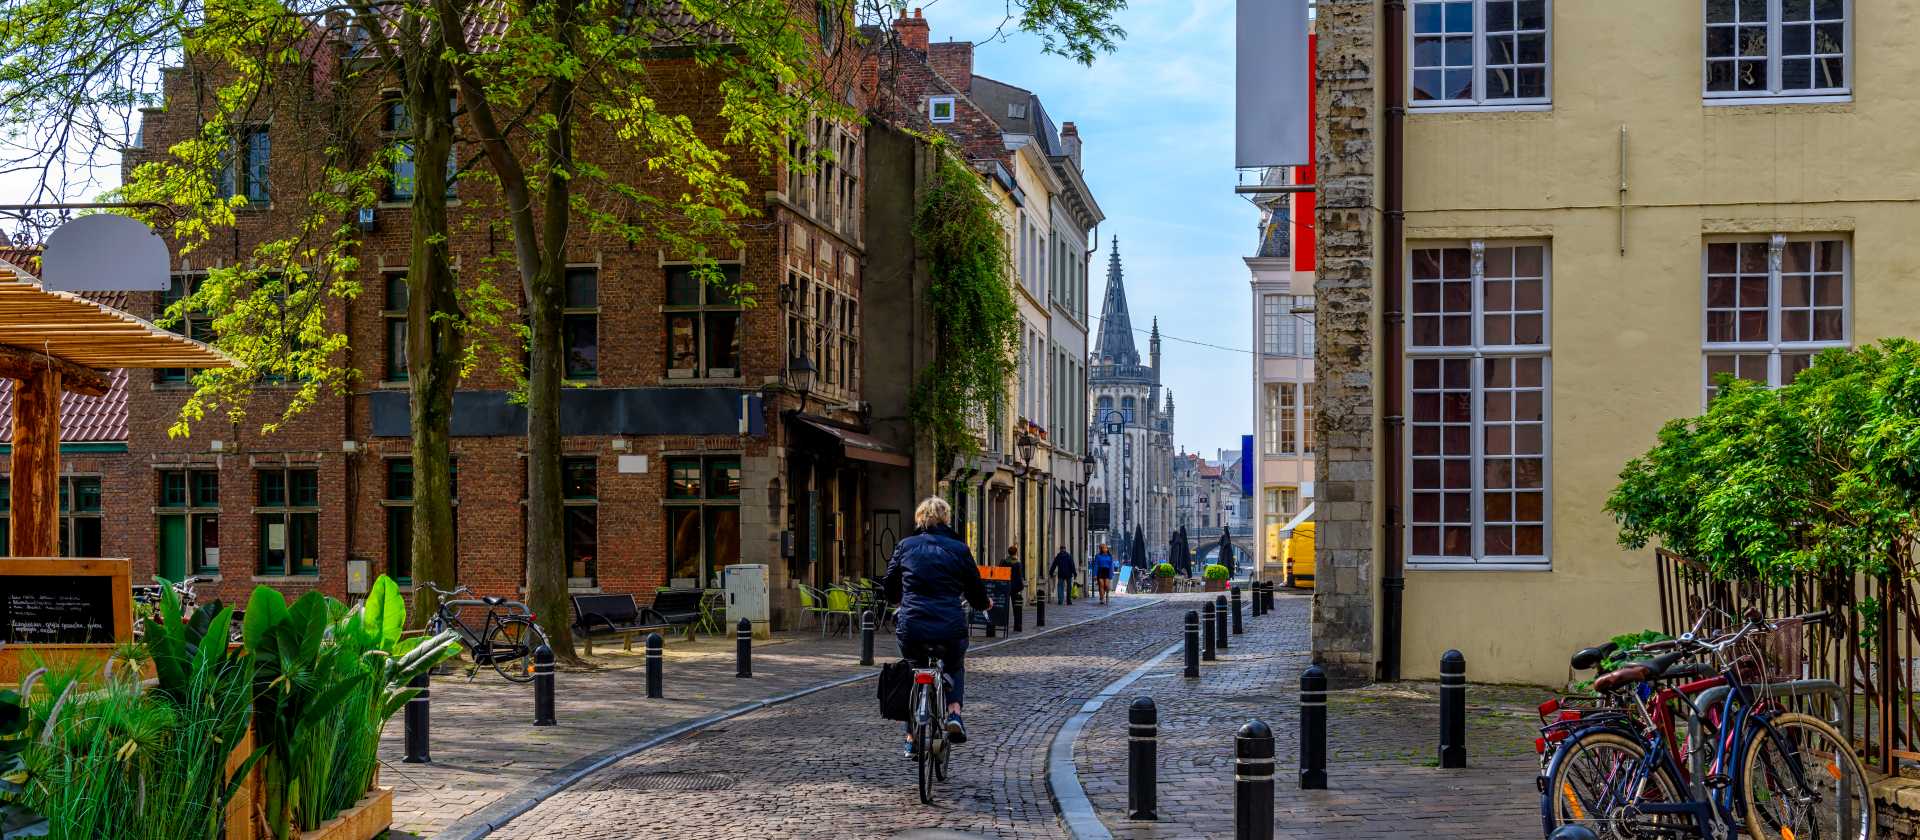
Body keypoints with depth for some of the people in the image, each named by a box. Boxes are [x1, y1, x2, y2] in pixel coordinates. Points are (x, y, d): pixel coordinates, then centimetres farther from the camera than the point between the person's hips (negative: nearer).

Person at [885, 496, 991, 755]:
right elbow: (977, 595, 9)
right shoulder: (959, 549, 3)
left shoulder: (905, 546, 7)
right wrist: (984, 603, 32)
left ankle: (912, 738, 19)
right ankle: (954, 713, 6)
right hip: (951, 630, -1)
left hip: (911, 628, 1)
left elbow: (889, 591, 15)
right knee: (954, 668, 29)